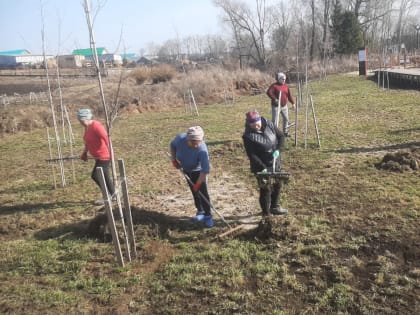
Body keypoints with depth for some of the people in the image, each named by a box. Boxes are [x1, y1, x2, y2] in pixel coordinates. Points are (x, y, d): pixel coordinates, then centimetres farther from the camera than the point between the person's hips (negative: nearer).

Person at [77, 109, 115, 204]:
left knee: (95, 176, -8)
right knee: (105, 177, 13)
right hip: (98, 156, 9)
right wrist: (85, 153, 15)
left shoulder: (96, 126, -19)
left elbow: (106, 138, -27)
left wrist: (110, 152, -32)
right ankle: (113, 195, 25)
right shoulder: (87, 127, 9)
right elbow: (87, 141, 20)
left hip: (104, 156, -9)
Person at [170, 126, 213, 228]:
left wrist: (198, 184, -37)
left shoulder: (202, 150, -40)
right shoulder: (180, 138, -29)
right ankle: (200, 212, 27)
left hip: (198, 170, -4)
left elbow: (205, 170, -38)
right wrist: (174, 159, -11)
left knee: (202, 192, -9)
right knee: (194, 192, 13)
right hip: (186, 170, 4)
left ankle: (208, 216, 2)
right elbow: (172, 146, -4)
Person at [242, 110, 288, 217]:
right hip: (261, 167, -6)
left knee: (277, 185, 20)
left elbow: (281, 136, 3)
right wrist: (262, 168, -27)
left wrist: (278, 150, -14)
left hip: (275, 163, 6)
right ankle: (266, 214, 17)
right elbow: (251, 155, -20)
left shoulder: (269, 125, -8)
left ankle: (274, 207, 42)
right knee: (265, 189, -1)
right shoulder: (248, 136, -21)